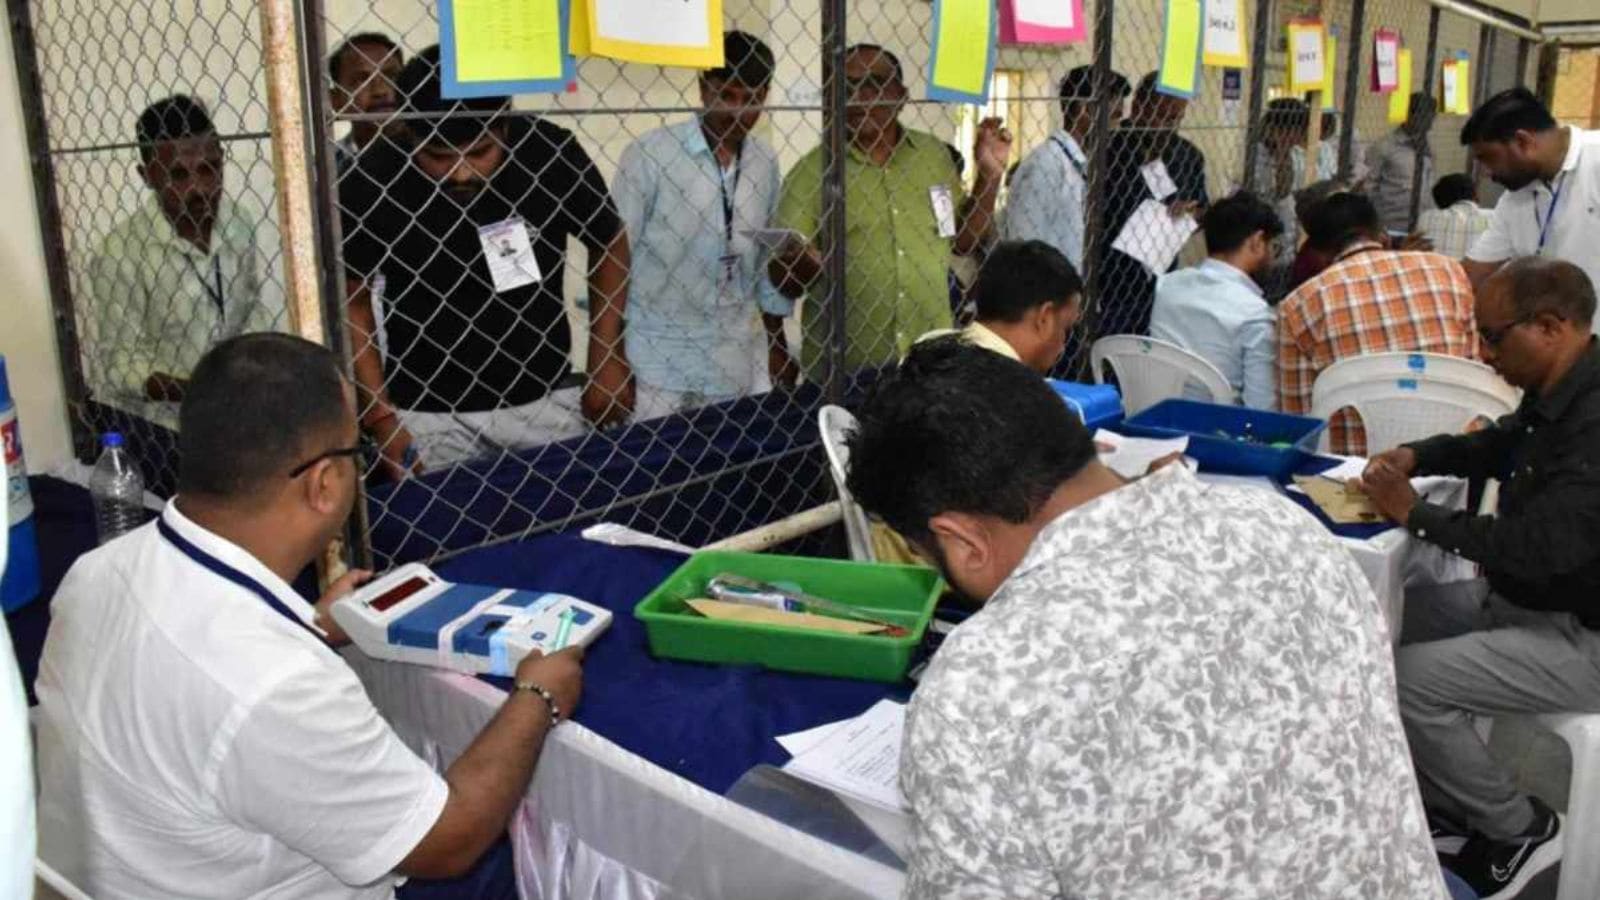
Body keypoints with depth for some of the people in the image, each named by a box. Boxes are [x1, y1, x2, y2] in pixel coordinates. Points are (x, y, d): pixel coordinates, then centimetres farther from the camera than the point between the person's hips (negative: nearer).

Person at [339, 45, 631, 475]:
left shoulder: (550, 153, -13)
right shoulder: (371, 183, -15)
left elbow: (609, 243, 4)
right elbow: (351, 302, -2)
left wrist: (606, 360, 1)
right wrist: (382, 418, -7)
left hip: (545, 400, 1)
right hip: (430, 413, -1)